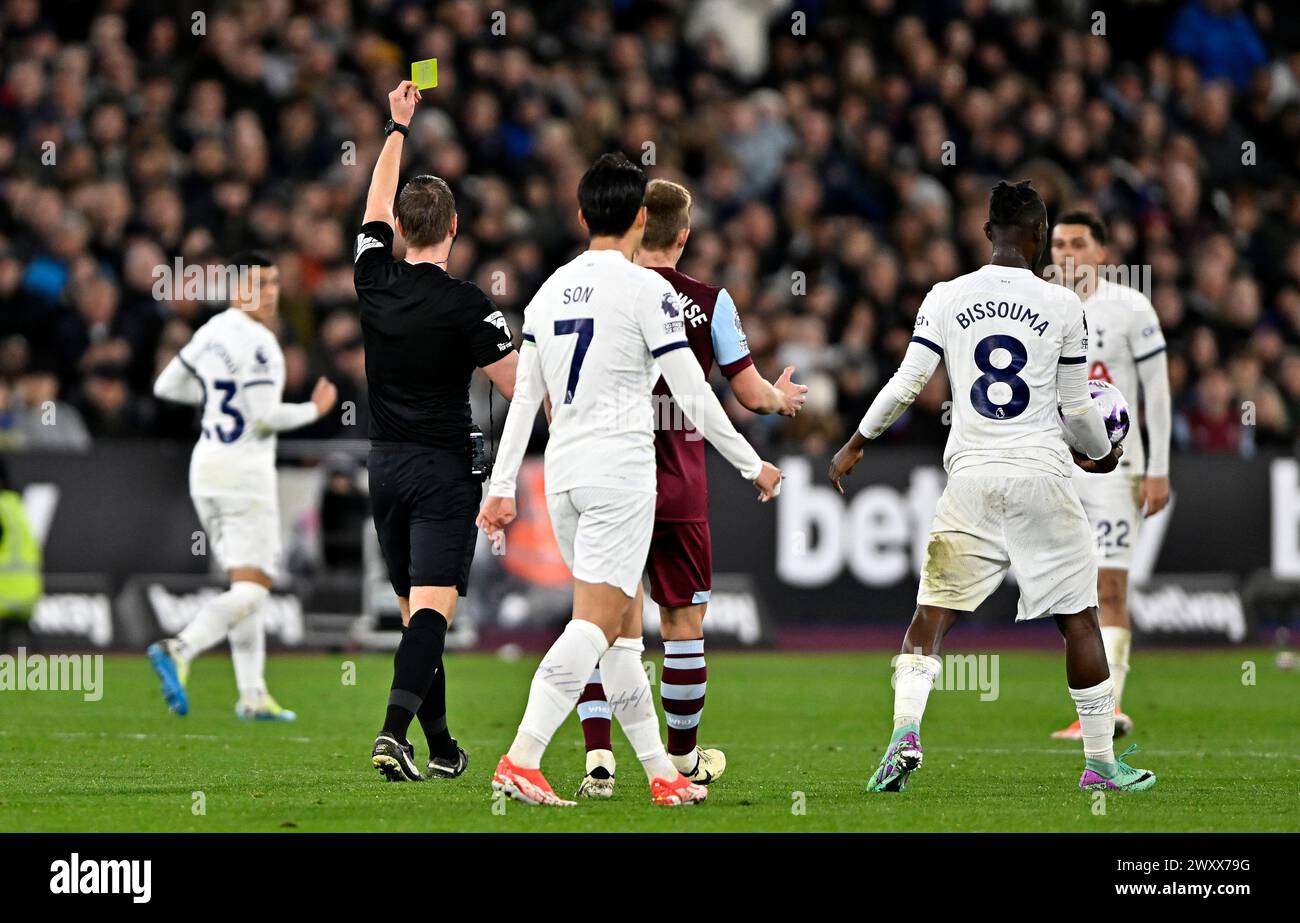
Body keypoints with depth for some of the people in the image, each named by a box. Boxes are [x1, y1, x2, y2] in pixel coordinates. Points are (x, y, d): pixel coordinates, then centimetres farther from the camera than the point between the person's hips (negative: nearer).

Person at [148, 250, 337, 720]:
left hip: (206, 468, 9)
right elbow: (266, 417, -20)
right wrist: (314, 410, -3)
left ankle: (252, 694, 12)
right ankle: (179, 650, -27)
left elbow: (166, 386, 19)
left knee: (244, 583, 14)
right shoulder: (257, 343, -15)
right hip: (244, 470, -9)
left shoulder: (210, 333, 10)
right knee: (251, 588, -9)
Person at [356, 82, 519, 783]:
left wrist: (397, 128, 29)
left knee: (415, 609, 13)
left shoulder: (374, 283, 1)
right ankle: (396, 729, -30)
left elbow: (376, 207, 19)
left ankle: (441, 747, 19)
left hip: (386, 464, 5)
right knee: (432, 608, -12)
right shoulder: (466, 305, -12)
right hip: (443, 469, -5)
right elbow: (519, 389, -9)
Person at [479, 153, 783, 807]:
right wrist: (754, 467, 4)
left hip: (563, 473, 7)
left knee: (625, 626, 12)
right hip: (620, 471, -7)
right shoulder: (646, 290, -8)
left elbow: (524, 398, 14)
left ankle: (660, 772, 16)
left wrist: (503, 487, 19)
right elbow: (694, 397, -7)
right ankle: (521, 761, -21)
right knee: (595, 623, -10)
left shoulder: (550, 291, 11)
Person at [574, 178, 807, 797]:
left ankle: (598, 755, -10)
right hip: (679, 491, 0)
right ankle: (683, 757, 24)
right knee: (683, 622, 12)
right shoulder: (711, 303, -2)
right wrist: (782, 398, 25)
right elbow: (750, 394, 2)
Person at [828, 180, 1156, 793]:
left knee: (932, 615, 6)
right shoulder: (1063, 306, 0)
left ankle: (905, 731, -16)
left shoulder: (945, 299, 3)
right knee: (1079, 619, 8)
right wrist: (1100, 454, 25)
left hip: (970, 478, 1)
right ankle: (1100, 762, 12)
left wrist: (856, 444, 15)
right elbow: (1077, 408, 5)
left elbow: (906, 383, 1)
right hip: (1042, 477, -1)